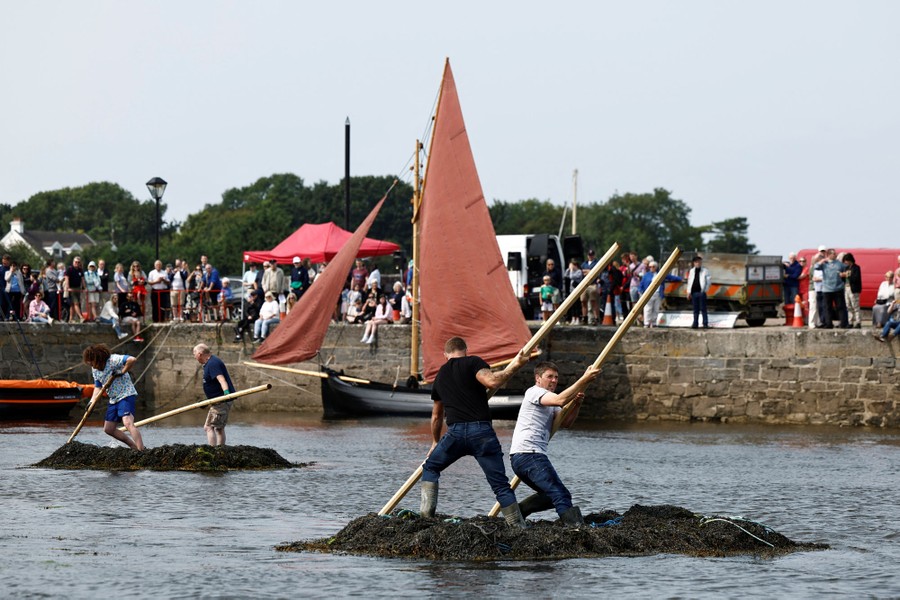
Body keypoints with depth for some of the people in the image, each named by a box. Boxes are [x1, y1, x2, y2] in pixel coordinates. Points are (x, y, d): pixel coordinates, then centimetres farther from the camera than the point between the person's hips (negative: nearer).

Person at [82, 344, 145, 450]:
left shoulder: (113, 360, -19)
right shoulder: (95, 370, 8)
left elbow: (132, 360, -33)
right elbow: (98, 387, 15)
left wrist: (122, 372, -22)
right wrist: (92, 402, 1)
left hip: (126, 395, -10)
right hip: (114, 400, 10)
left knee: (128, 423, -27)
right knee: (108, 429, 12)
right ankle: (134, 446, 21)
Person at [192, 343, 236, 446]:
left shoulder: (213, 364, -18)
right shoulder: (210, 363, 16)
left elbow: (221, 379, -34)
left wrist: (226, 392, -51)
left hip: (222, 401, -11)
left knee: (209, 427, -14)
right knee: (219, 428, 18)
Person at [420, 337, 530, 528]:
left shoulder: (440, 376, 23)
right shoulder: (473, 363, 5)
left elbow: (436, 416, 36)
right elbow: (492, 382, -16)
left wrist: (435, 442, 50)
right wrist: (514, 365, -4)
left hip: (455, 432, 3)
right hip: (481, 431, -3)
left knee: (430, 468, 25)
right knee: (501, 485, 2)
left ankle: (426, 513, 10)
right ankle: (518, 526, -2)